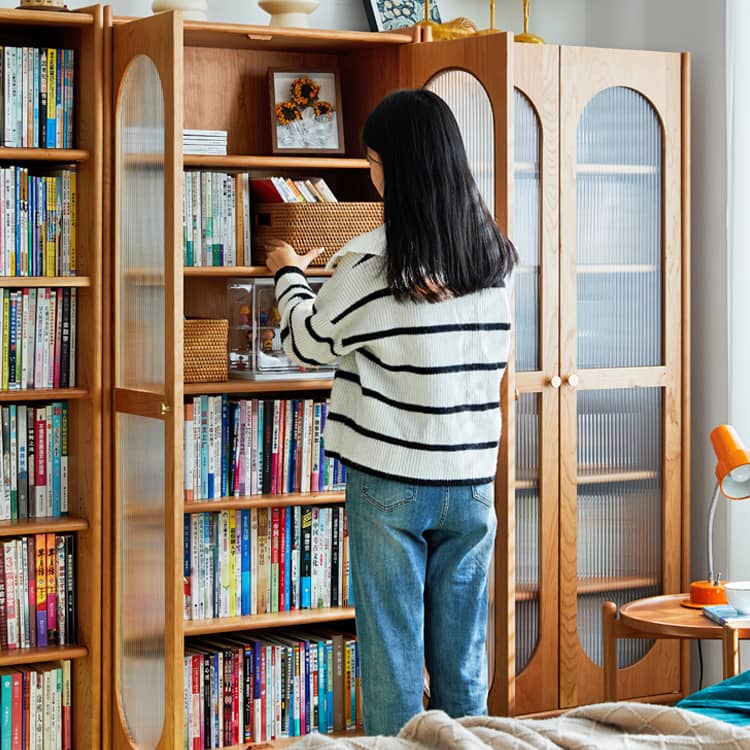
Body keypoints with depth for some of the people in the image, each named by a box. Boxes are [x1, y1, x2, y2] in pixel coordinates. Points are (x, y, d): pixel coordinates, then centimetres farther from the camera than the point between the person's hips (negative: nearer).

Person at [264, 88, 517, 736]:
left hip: (389, 484, -4)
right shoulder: (496, 256, 2)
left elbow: (308, 342, 0)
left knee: (392, 654, 3)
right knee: (463, 660, 11)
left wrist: (290, 274, 20)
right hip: (472, 483, 5)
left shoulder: (371, 263, -14)